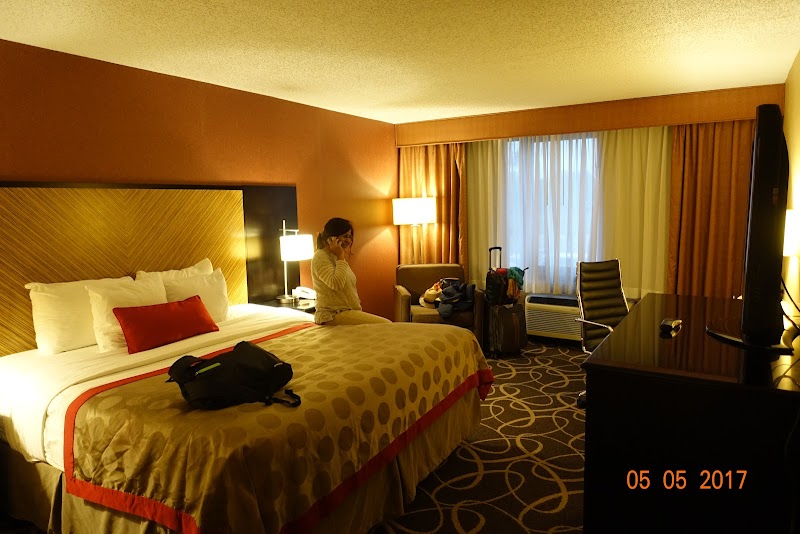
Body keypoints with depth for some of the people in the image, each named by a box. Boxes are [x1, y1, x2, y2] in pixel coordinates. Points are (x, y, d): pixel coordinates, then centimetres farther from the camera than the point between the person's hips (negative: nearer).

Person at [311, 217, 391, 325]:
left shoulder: (336, 257, 19)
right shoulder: (321, 257, -10)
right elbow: (336, 284, -26)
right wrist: (340, 257, -16)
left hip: (348, 311, 10)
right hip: (333, 315, -10)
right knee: (386, 326, -21)